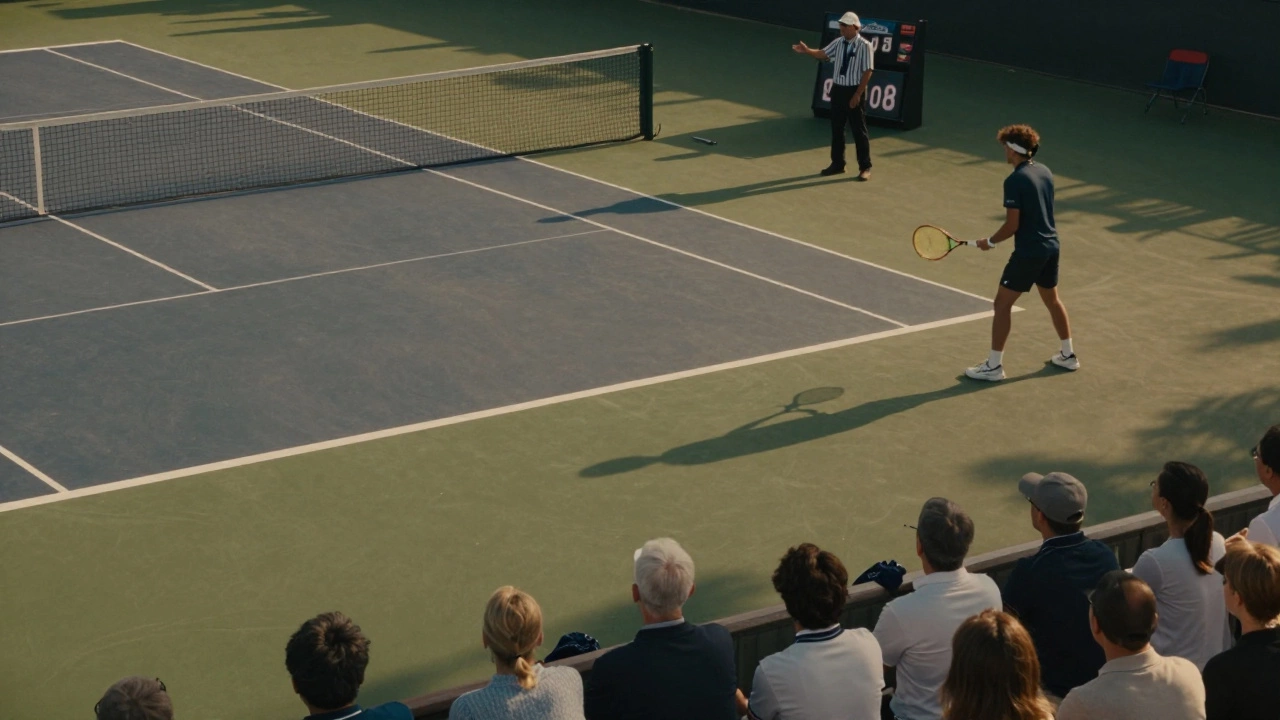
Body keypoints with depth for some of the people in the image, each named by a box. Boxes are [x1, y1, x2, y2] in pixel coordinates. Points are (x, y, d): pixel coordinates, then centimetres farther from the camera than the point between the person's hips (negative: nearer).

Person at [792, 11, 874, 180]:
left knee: (859, 130, 1)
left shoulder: (864, 46, -14)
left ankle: (865, 168, 11)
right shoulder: (838, 43, 4)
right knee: (836, 129, 13)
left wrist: (857, 95, -18)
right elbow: (823, 54, 4)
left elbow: (867, 72, -15)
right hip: (838, 90, 6)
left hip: (854, 92, -6)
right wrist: (807, 51, -15)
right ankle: (837, 164, 26)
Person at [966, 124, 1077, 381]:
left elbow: (1012, 225, -19)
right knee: (1052, 300, 23)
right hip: (1051, 246, 8)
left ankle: (994, 365, 3)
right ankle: (1068, 355, 33)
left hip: (1028, 252, -8)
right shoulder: (1045, 172, 6)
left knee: (1002, 303, 1)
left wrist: (990, 242, -3)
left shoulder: (1015, 181, -18)